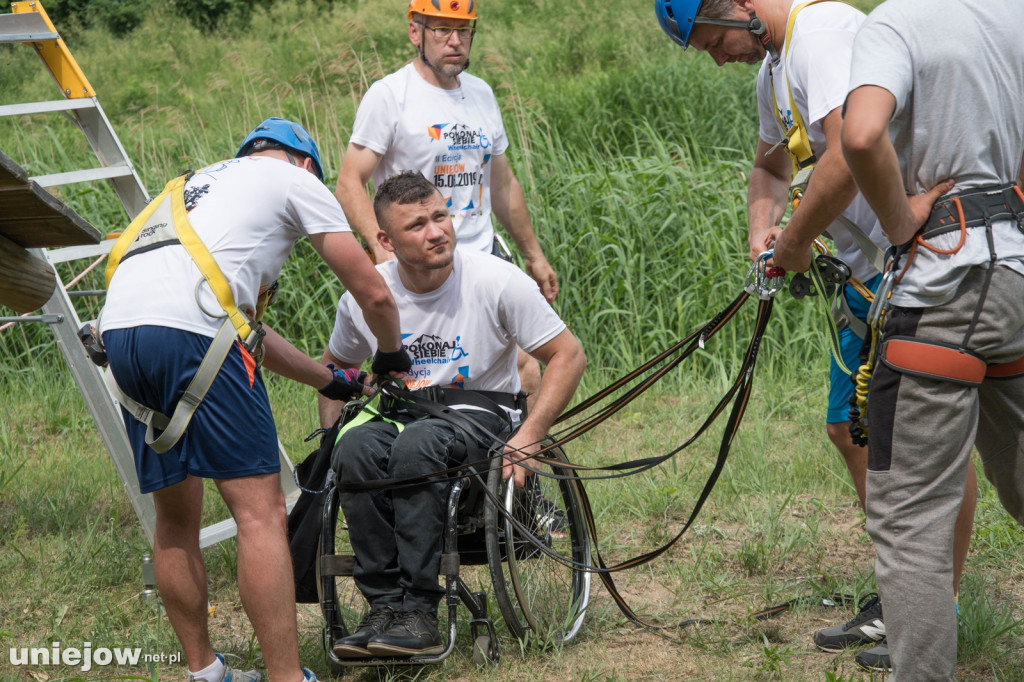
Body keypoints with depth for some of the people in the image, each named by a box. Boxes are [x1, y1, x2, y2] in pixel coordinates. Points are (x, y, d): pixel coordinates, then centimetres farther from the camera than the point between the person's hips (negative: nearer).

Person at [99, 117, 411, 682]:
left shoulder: (203, 184, 37)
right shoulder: (295, 180, 17)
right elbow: (373, 294, 14)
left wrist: (332, 381, 45)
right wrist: (391, 355, 35)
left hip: (118, 327, 8)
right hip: (189, 329, -8)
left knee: (175, 516, 17)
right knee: (260, 509, -5)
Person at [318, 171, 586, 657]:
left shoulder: (496, 281, -10)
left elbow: (568, 356, -6)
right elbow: (335, 367, 20)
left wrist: (528, 438, -15)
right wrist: (329, 437, 5)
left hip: (480, 409, -3)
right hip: (400, 412, 3)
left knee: (417, 442, -38)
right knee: (354, 449, -33)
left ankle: (419, 612, -33)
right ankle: (385, 606, -26)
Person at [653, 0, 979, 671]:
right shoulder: (773, 67, 15)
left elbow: (849, 157, -31)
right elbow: (772, 165, 30)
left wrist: (796, 241, -16)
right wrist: (762, 226, 9)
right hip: (871, 271, 11)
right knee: (852, 431, 14)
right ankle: (895, 600, 25)